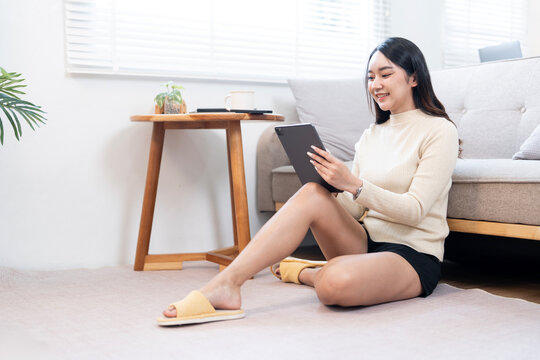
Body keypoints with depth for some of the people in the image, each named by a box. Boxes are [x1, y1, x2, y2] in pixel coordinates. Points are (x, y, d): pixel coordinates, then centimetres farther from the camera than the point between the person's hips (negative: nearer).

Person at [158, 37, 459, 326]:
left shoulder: (439, 131, -4)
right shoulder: (372, 134, 16)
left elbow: (414, 210, -15)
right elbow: (353, 209, 11)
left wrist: (352, 183, -26)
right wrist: (330, 178, -9)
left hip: (415, 255, -5)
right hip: (367, 242, 6)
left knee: (336, 283, -38)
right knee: (312, 194, -26)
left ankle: (302, 272, -2)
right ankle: (226, 284, -28)